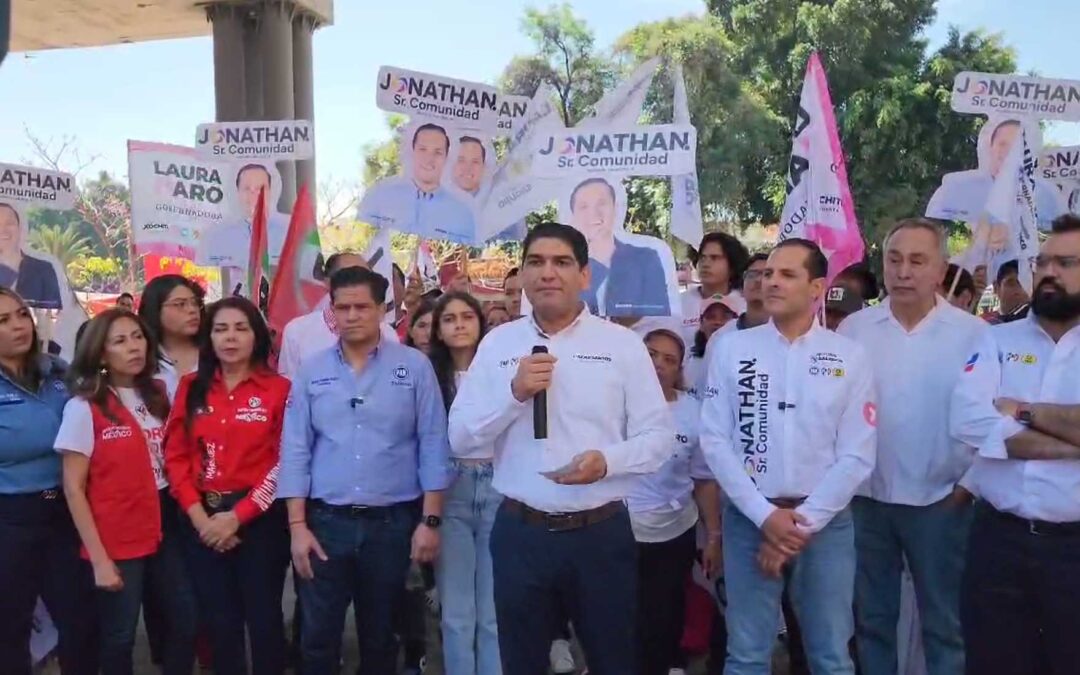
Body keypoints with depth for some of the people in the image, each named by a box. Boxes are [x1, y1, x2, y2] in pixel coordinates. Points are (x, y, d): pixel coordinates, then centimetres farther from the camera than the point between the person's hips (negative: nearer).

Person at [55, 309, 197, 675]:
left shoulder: (157, 395, 6)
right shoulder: (84, 407, -9)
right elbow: (73, 489, -10)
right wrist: (99, 558, -13)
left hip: (164, 530, 5)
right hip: (117, 542, -5)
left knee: (185, 623, 9)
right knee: (119, 637, 7)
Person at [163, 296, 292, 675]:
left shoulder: (279, 389, -4)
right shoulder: (192, 388, 8)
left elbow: (284, 464, -9)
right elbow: (176, 457, 3)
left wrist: (237, 516, -13)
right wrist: (199, 516, -8)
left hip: (259, 519, -3)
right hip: (203, 521, 3)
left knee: (263, 618, 6)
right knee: (219, 622, 13)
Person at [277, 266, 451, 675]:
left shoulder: (414, 367, -2)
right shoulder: (311, 372, 3)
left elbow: (433, 446, -3)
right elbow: (295, 451, 1)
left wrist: (430, 520, -7)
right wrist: (297, 526, -4)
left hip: (393, 522, -1)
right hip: (326, 522, 1)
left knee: (380, 636, 15)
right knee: (318, 638, 7)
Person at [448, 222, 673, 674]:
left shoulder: (622, 344, -1)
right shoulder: (497, 344, 4)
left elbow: (658, 437, -2)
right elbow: (460, 438, 0)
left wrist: (607, 460, -21)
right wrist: (514, 392, -15)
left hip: (601, 532, -1)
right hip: (519, 532, 2)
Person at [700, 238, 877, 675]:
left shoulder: (849, 357, 0)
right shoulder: (731, 349, 0)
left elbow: (857, 455, -3)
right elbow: (715, 440, -3)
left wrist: (803, 523, -9)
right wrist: (765, 516, -10)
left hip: (826, 521, 0)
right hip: (750, 517, 0)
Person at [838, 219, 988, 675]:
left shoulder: (973, 334, -6)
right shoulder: (854, 329, -1)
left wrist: (970, 483, -4)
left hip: (940, 501, -2)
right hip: (867, 498, 2)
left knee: (944, 623, 11)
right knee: (872, 618, 15)